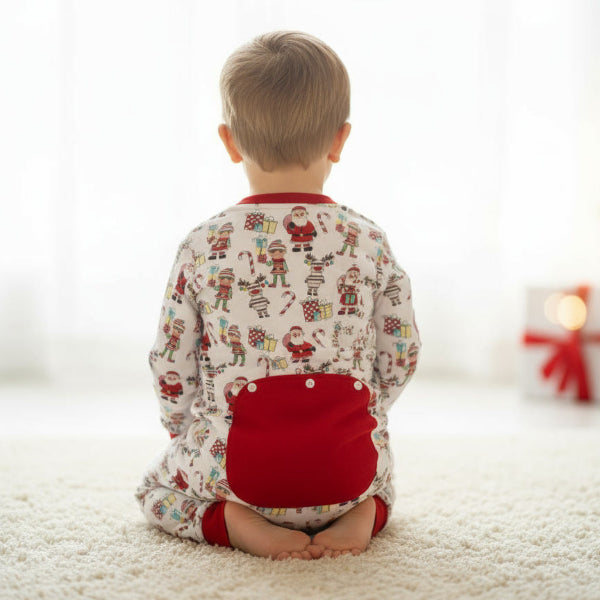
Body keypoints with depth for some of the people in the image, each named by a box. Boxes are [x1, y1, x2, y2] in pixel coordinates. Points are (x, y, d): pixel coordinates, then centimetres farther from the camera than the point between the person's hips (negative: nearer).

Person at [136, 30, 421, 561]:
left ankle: (230, 520, 0)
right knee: (378, 470, 37)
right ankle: (363, 513, 4)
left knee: (156, 484, 29)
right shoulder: (370, 242, -5)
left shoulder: (203, 246, -7)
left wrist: (190, 437, 18)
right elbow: (400, 358, 3)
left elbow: (172, 367, 0)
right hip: (347, 470, 2)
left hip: (235, 471, -1)